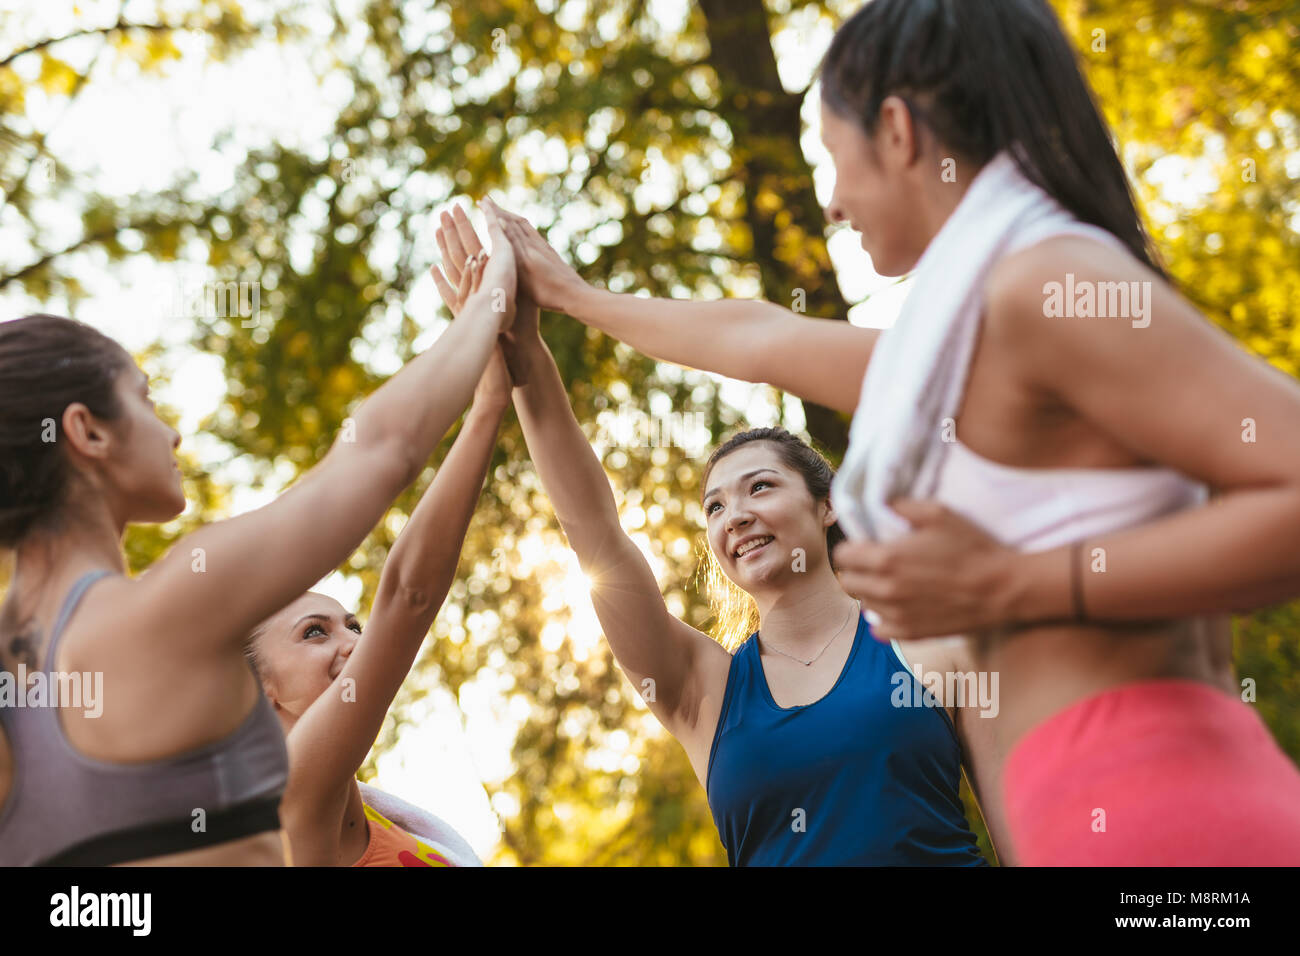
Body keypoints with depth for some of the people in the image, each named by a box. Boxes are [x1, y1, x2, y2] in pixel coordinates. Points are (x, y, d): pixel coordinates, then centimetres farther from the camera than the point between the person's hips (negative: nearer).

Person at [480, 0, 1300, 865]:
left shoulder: (1050, 282, -7)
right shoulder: (968, 351, 22)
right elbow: (759, 339, 38)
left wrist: (1010, 587, -15)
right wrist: (571, 295, 51)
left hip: (1152, 816, -9)